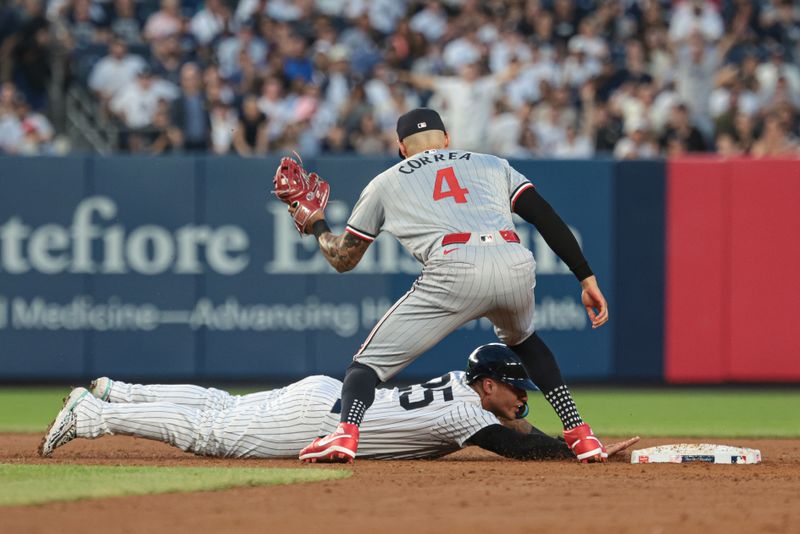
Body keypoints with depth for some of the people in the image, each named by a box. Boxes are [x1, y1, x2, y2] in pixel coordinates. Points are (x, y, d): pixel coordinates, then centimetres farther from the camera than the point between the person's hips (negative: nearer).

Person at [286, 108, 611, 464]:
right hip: (516, 266, 3)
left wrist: (316, 226, 55)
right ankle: (581, 435, 23)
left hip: (455, 271, -3)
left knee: (370, 361, 7)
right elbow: (547, 218, 19)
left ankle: (344, 434, -22)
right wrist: (586, 278, 17)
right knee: (523, 341, 36)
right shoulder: (493, 165, 33)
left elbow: (342, 258, 35)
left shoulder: (386, 183, 29)